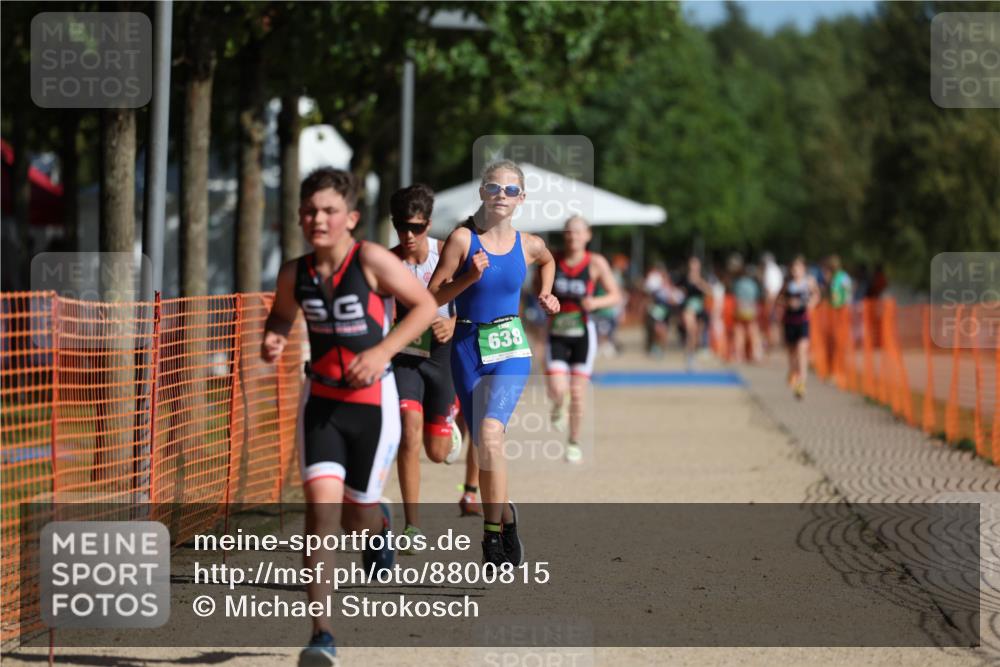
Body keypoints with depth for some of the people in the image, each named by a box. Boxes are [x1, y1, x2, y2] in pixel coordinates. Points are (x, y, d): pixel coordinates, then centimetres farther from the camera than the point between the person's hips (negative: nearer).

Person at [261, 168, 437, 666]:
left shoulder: (371, 260, -15)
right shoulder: (295, 274, -2)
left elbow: (425, 305, -8)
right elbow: (281, 316, 18)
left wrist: (382, 351, -18)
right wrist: (272, 341, -5)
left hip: (372, 403, -2)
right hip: (321, 401, 2)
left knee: (356, 517, 10)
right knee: (321, 508, -14)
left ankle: (379, 525, 52)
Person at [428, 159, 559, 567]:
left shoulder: (529, 245, 3)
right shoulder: (463, 238, -5)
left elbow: (548, 261, 30)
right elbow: (433, 297, -6)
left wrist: (545, 295, 15)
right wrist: (469, 278, -19)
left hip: (510, 349, 0)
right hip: (468, 348, 1)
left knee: (490, 435, -21)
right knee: (484, 448, 5)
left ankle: (494, 530, -15)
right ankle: (502, 517, 24)